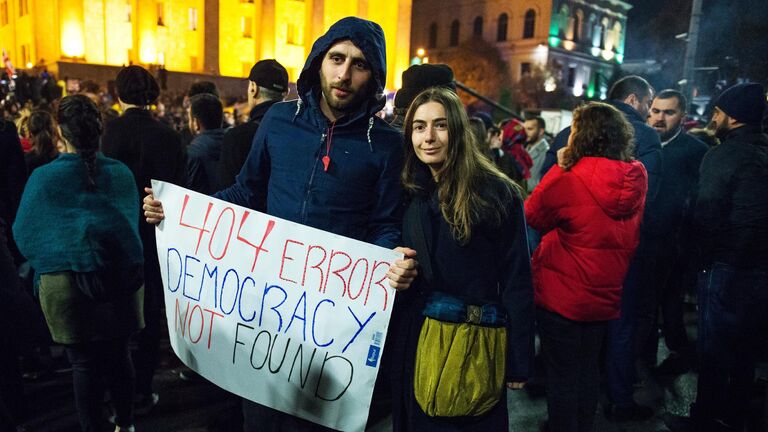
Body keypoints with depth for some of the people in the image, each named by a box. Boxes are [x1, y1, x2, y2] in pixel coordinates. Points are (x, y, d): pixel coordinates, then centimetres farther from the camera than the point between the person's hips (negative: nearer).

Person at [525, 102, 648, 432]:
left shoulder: (566, 180, -21)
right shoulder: (637, 179, -4)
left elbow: (532, 216, -6)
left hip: (561, 296, -5)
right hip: (606, 296, 6)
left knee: (562, 373, 10)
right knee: (588, 369, 22)